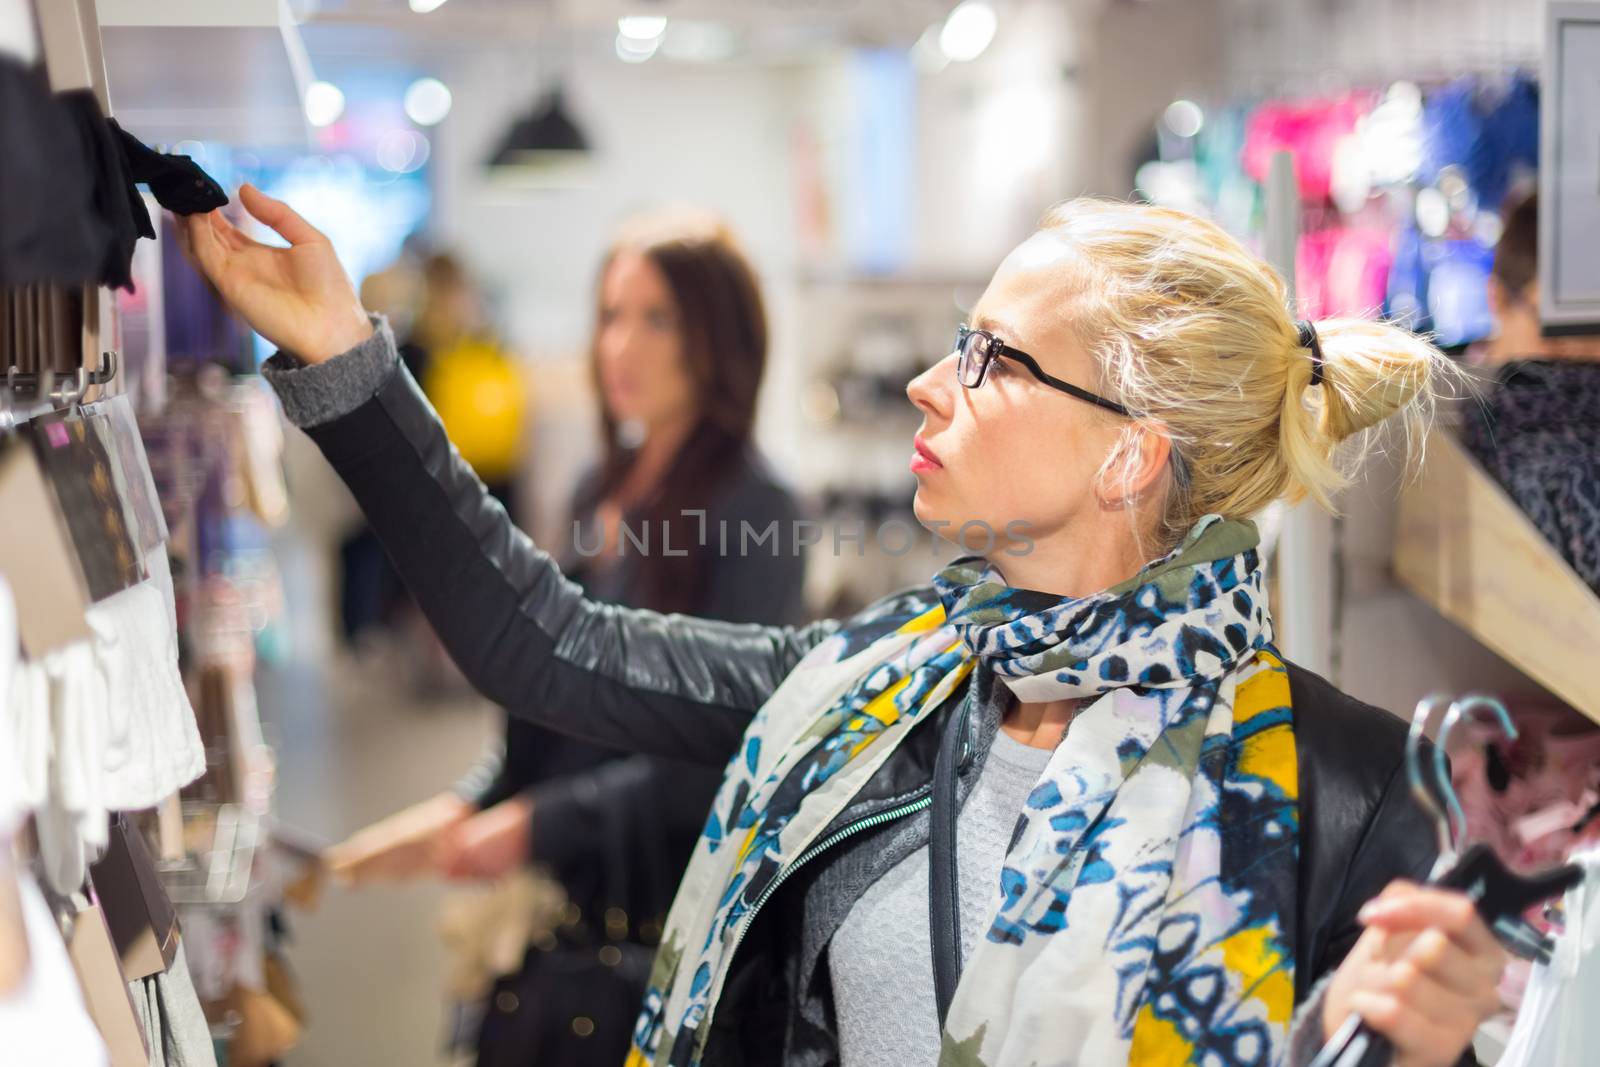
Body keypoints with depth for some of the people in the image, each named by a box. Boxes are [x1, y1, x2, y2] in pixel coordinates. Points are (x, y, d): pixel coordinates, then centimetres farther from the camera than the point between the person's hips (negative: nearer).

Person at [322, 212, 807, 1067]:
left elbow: (713, 758, -17)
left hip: (668, 919, -6)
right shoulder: (603, 492, 9)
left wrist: (533, 826, -16)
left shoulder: (752, 512, -13)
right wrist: (462, 809, 0)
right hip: (561, 902, 7)